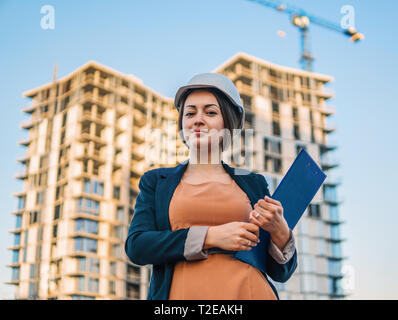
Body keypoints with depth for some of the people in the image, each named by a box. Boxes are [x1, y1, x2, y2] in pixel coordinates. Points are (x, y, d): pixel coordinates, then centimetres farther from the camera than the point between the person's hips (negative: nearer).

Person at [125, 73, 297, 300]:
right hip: (184, 292, 0)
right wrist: (211, 237, -10)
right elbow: (136, 247, -2)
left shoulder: (253, 183, 14)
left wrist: (279, 231, -6)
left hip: (250, 292, 1)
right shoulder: (156, 181, 14)